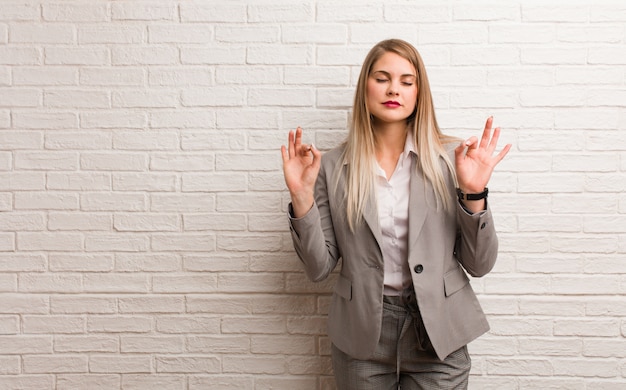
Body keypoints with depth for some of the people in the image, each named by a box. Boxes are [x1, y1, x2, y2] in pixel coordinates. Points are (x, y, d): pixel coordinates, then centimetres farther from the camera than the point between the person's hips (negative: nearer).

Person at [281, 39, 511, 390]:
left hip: (437, 334, 0)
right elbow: (319, 268, -3)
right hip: (362, 336, 1)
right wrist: (302, 196, -13)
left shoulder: (451, 159, -5)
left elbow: (479, 265, -4)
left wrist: (473, 193, -17)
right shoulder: (334, 167, -3)